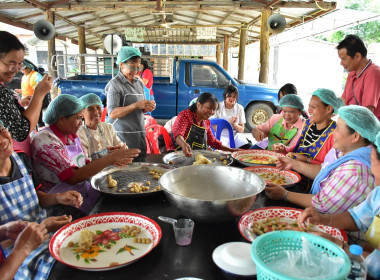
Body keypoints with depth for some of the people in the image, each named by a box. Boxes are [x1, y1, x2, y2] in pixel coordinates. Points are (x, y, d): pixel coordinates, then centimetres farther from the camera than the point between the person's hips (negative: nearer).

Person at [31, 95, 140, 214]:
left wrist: (112, 160, -3)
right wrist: (110, 158, -24)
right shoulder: (45, 140, -18)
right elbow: (73, 177, -24)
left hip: (84, 190, 8)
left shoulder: (71, 135, 8)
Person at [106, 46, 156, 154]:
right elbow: (112, 114, -17)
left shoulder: (139, 83, 13)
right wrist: (136, 105, -24)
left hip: (140, 134, 7)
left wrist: (148, 107, -2)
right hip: (123, 136, -6)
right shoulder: (114, 84, -9)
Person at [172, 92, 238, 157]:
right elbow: (178, 134, -27)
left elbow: (212, 141, 25)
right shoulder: (185, 115, -9)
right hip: (183, 154, -7)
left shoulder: (207, 122, 12)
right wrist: (184, 144, -49)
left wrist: (230, 150, 17)